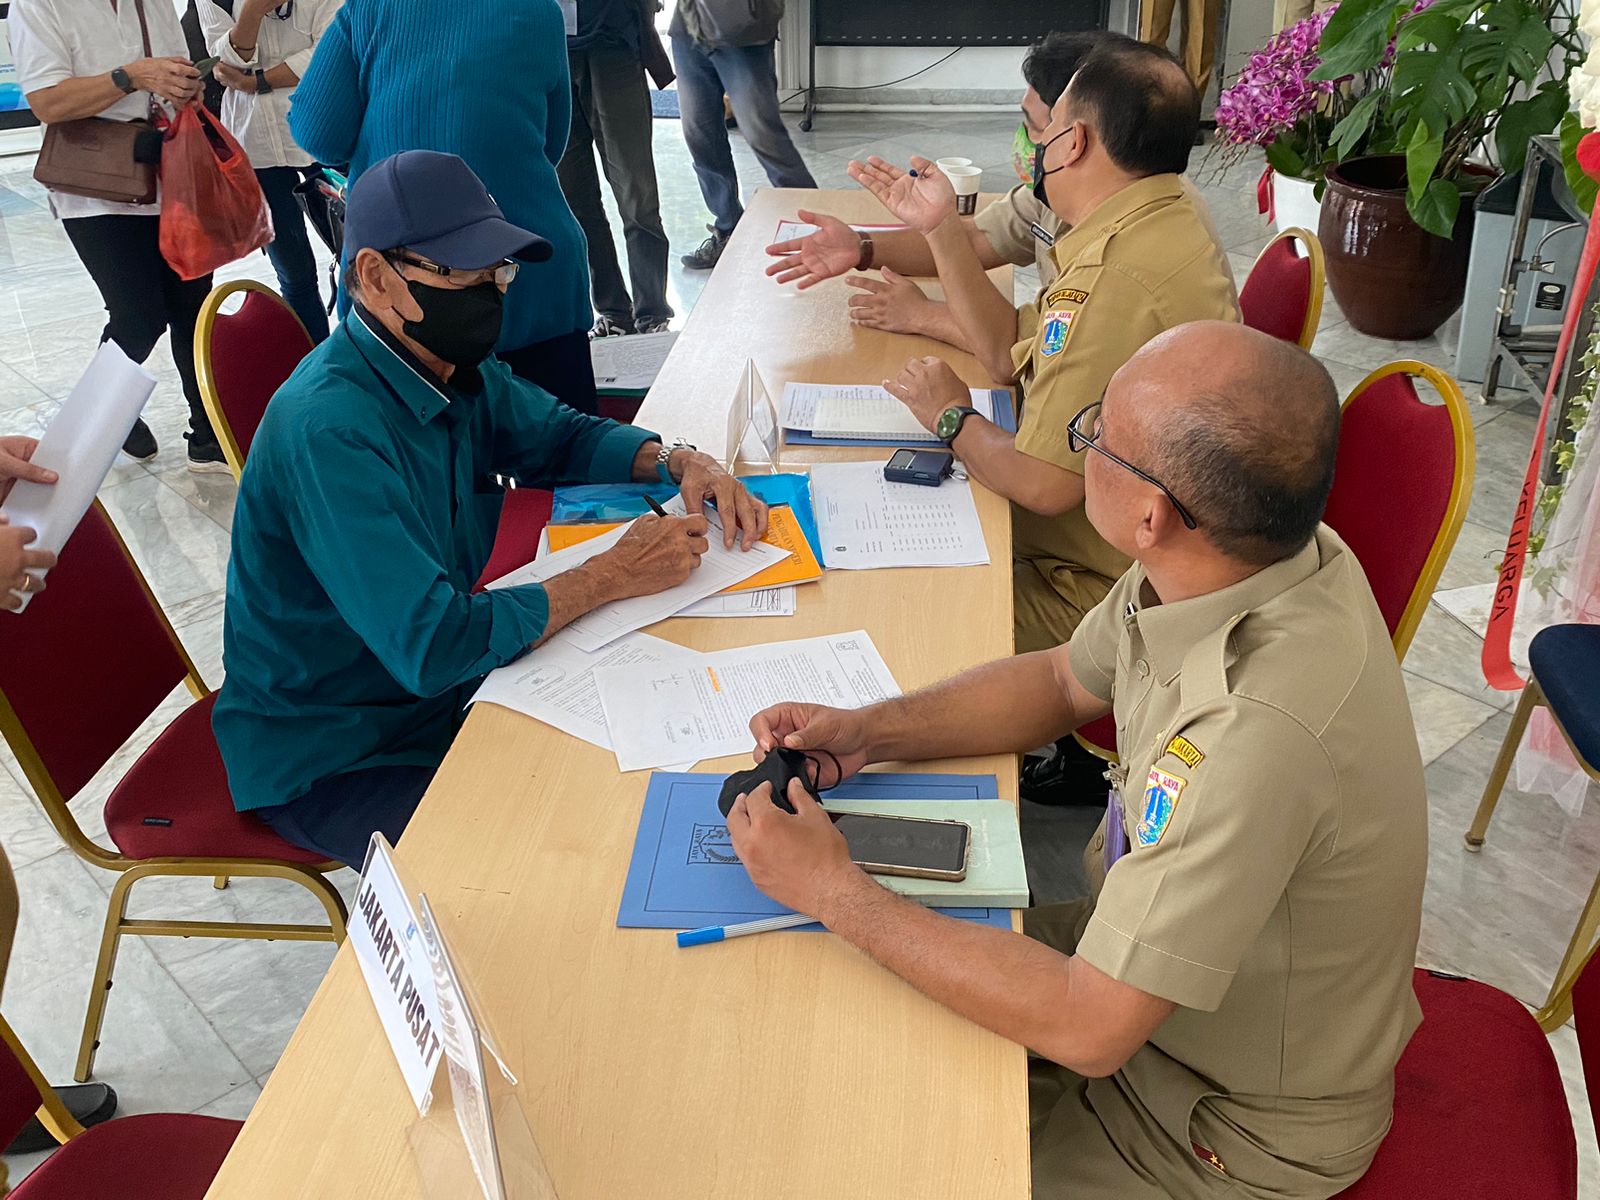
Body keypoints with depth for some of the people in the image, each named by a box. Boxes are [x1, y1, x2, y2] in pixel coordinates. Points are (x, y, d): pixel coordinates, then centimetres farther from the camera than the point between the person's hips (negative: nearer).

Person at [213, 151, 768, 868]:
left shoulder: (455, 368, -4)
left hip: (432, 693, 8)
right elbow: (434, 646, -35)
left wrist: (678, 462, -6)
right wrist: (610, 576, -26)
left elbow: (557, 434, 14)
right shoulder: (330, 430, -30)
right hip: (326, 762, -8)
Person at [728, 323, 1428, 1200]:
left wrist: (834, 891, -26)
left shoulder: (1258, 728, -42)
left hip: (1244, 1128, -7)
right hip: (1149, 955, 7)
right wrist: (874, 732, -9)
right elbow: (1067, 680, 5)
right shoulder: (1233, 554, -15)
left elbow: (1087, 1030, -33)